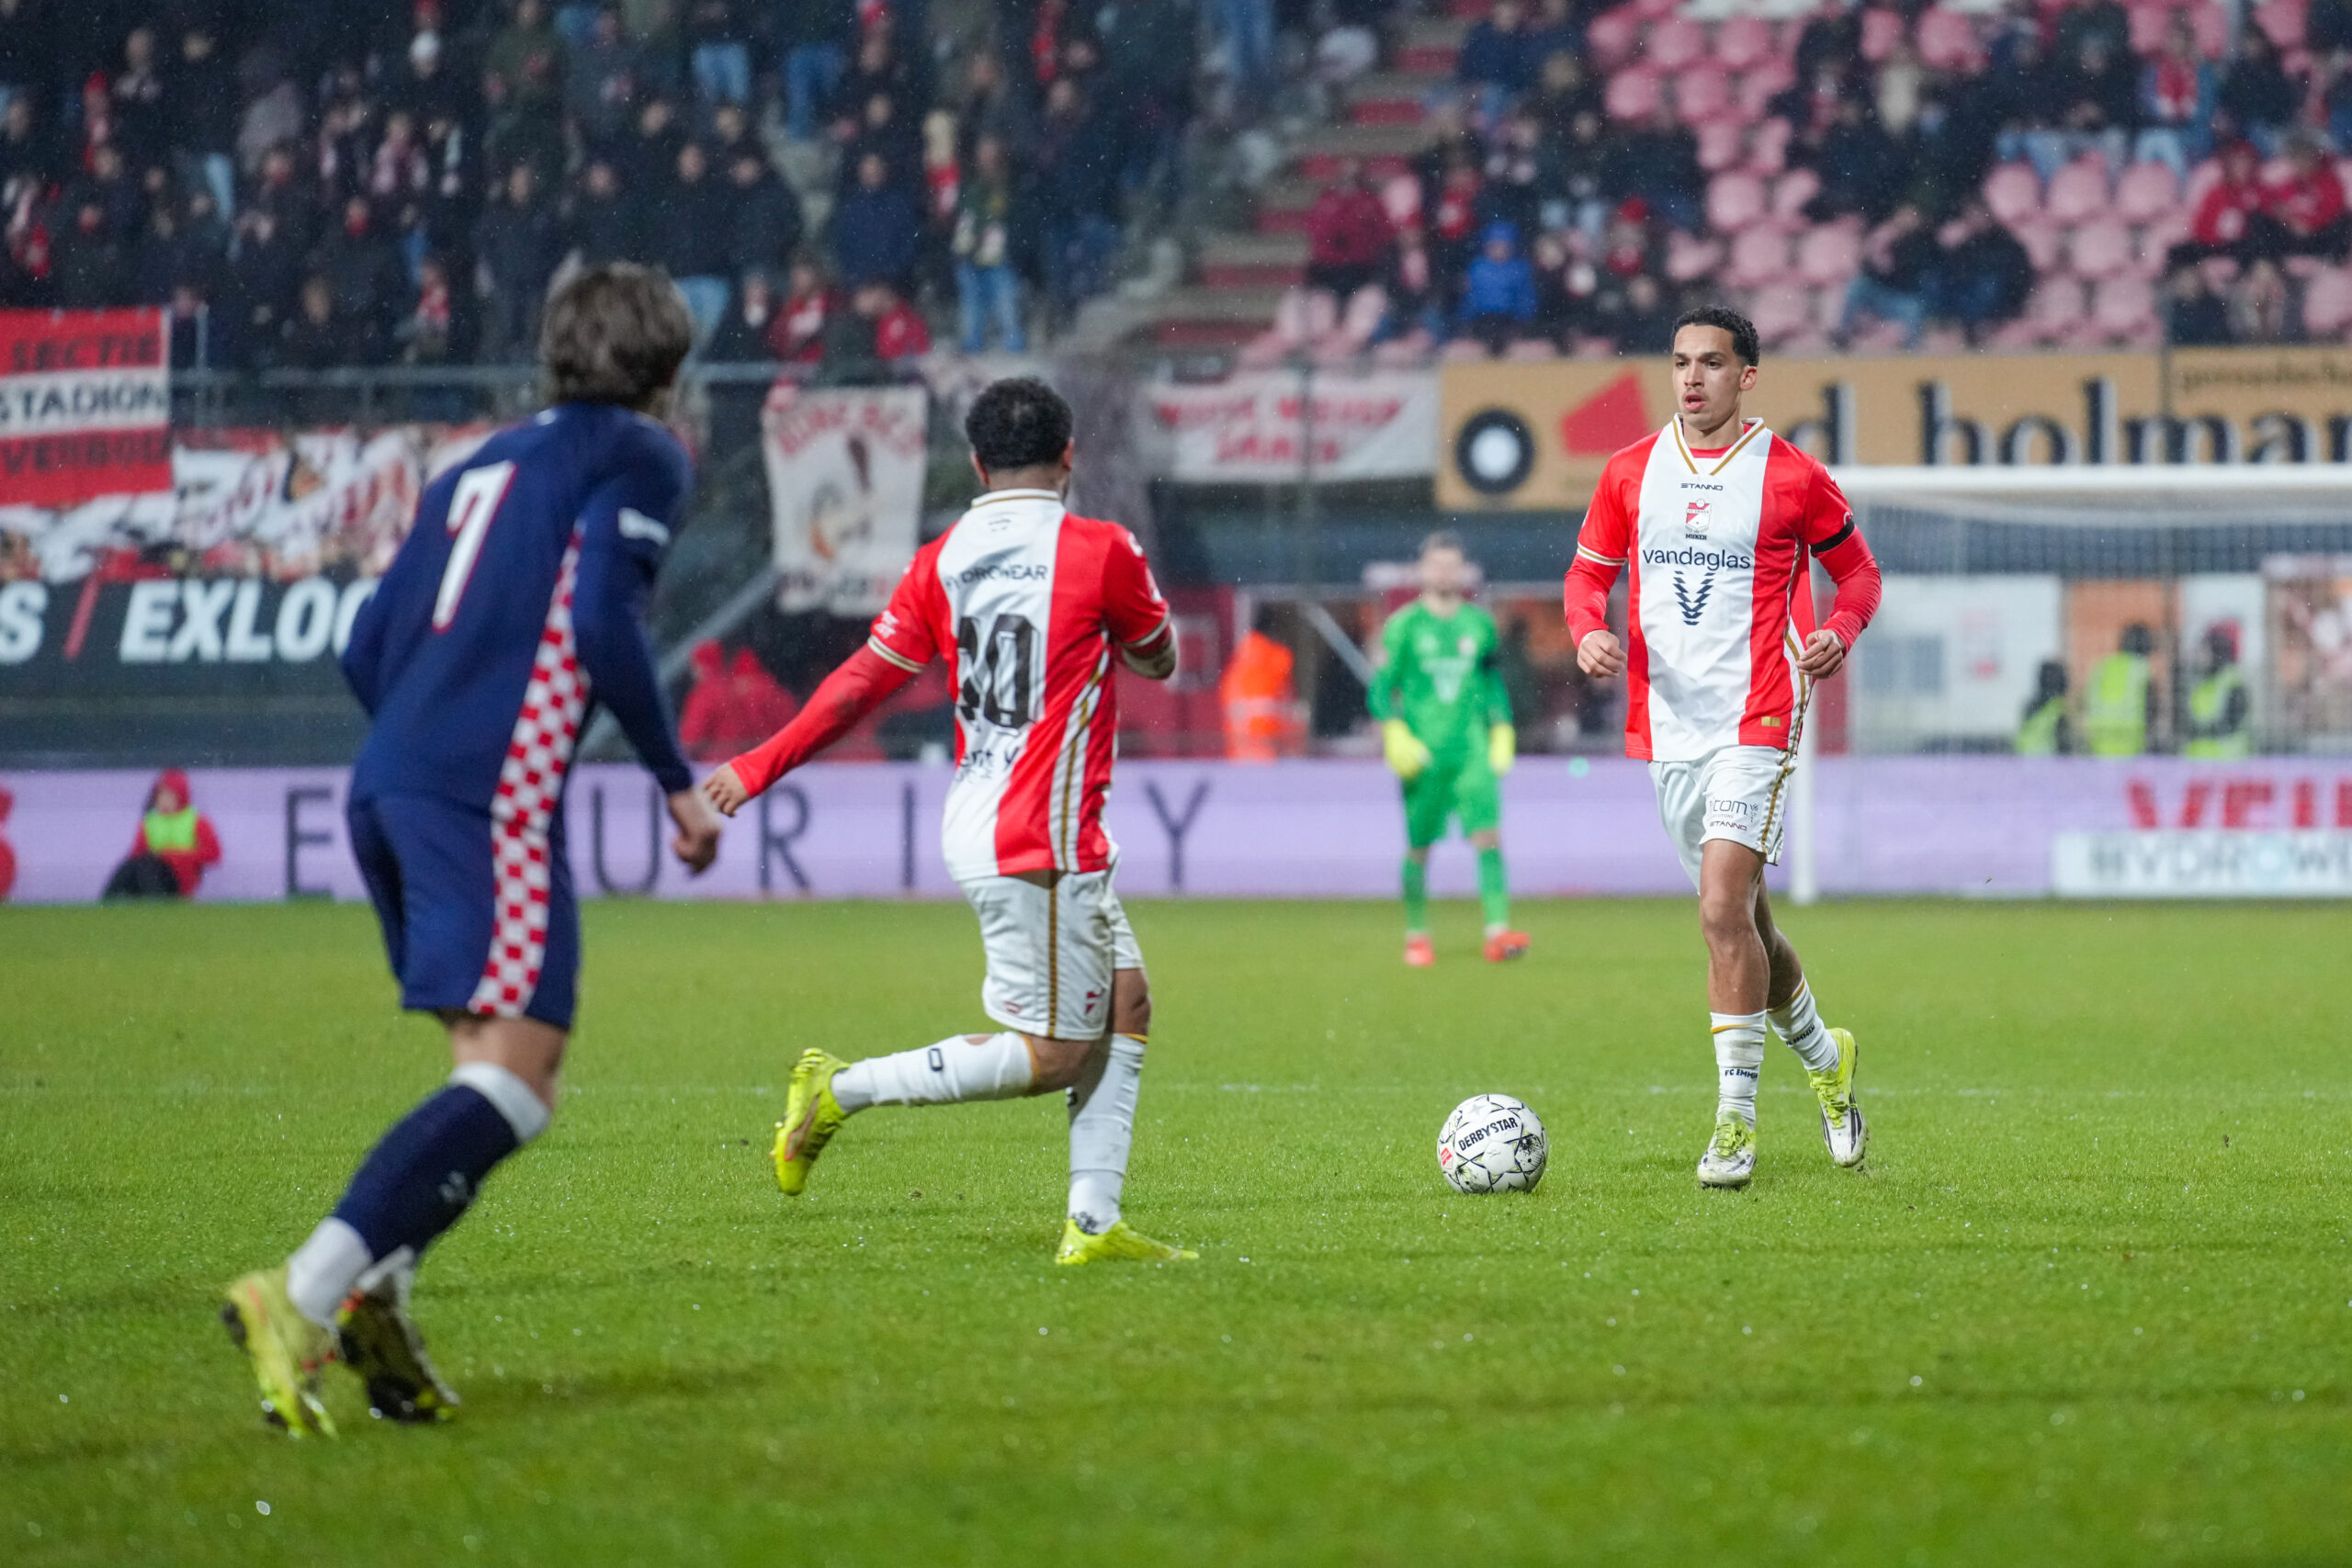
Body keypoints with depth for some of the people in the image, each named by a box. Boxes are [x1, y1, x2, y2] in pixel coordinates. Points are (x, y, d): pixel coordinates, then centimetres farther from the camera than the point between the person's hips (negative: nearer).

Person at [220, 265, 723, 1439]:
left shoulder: (482, 467, 26)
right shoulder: (640, 456, 5)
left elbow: (367, 653, 22)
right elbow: (602, 623, -10)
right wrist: (677, 782, -2)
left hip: (387, 785, 8)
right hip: (494, 796, -8)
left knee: (498, 1067, 17)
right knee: (515, 1084, -13)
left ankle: (376, 1293, -2)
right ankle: (305, 1296, -29)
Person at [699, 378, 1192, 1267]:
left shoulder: (942, 562, 4)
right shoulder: (1099, 551, -11)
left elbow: (860, 684, 4)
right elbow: (1158, 660, 5)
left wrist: (759, 767, 12)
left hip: (980, 821, 8)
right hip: (1038, 842, -8)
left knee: (1125, 1006, 13)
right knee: (1053, 1054, -1)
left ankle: (1093, 1224, 8)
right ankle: (842, 1090, -3)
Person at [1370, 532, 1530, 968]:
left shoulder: (1480, 624, 9)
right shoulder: (1403, 626, -1)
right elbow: (1380, 690, 0)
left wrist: (1502, 732, 12)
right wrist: (1395, 733, -13)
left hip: (1473, 749, 2)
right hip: (1423, 752, -2)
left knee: (1488, 833, -13)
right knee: (1419, 847, 3)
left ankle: (1498, 931, -20)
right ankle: (1416, 936, 19)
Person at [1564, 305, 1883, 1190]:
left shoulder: (1791, 477, -3)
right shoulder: (1631, 472, 7)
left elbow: (1858, 570, 8)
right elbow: (1590, 571, 16)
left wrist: (1839, 633, -12)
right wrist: (1590, 632, -6)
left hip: (1755, 719, -5)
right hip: (1666, 722, 5)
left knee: (1724, 908, -18)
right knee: (1737, 917, 14)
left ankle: (1735, 1119, -12)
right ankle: (1822, 1058, 37)